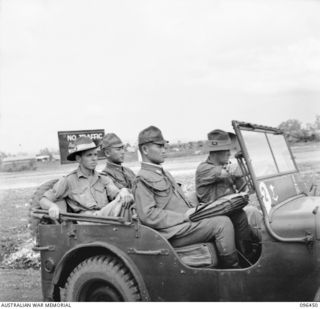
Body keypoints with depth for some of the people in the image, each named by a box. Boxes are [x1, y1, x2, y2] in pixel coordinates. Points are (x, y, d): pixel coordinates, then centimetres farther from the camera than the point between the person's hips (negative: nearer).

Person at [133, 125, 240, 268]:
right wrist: (184, 216, -17)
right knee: (222, 223, -17)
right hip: (172, 233, -9)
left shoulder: (163, 174, 22)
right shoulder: (143, 179, -8)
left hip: (184, 223, 9)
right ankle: (232, 268, -6)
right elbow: (148, 215, -18)